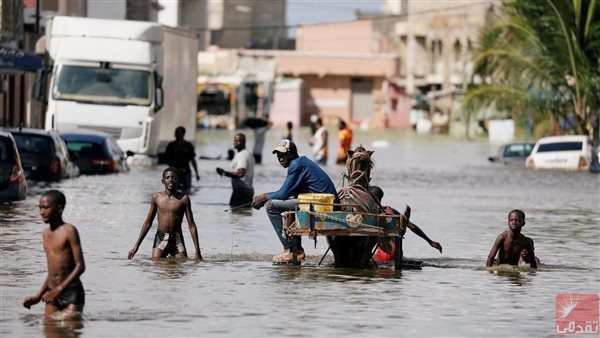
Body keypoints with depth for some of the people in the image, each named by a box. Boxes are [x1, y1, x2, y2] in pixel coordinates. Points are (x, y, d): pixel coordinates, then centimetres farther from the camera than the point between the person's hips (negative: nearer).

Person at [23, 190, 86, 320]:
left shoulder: (69, 231, -9)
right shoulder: (46, 233, 13)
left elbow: (80, 266, -13)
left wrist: (59, 288, -20)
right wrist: (39, 296, 15)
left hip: (72, 293, -6)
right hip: (52, 294, 6)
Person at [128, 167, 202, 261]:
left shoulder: (183, 198, -2)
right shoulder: (156, 197, 3)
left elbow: (191, 225, 0)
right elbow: (148, 223, 12)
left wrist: (197, 251, -5)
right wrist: (136, 246, 10)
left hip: (177, 239, -1)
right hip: (160, 239, 1)